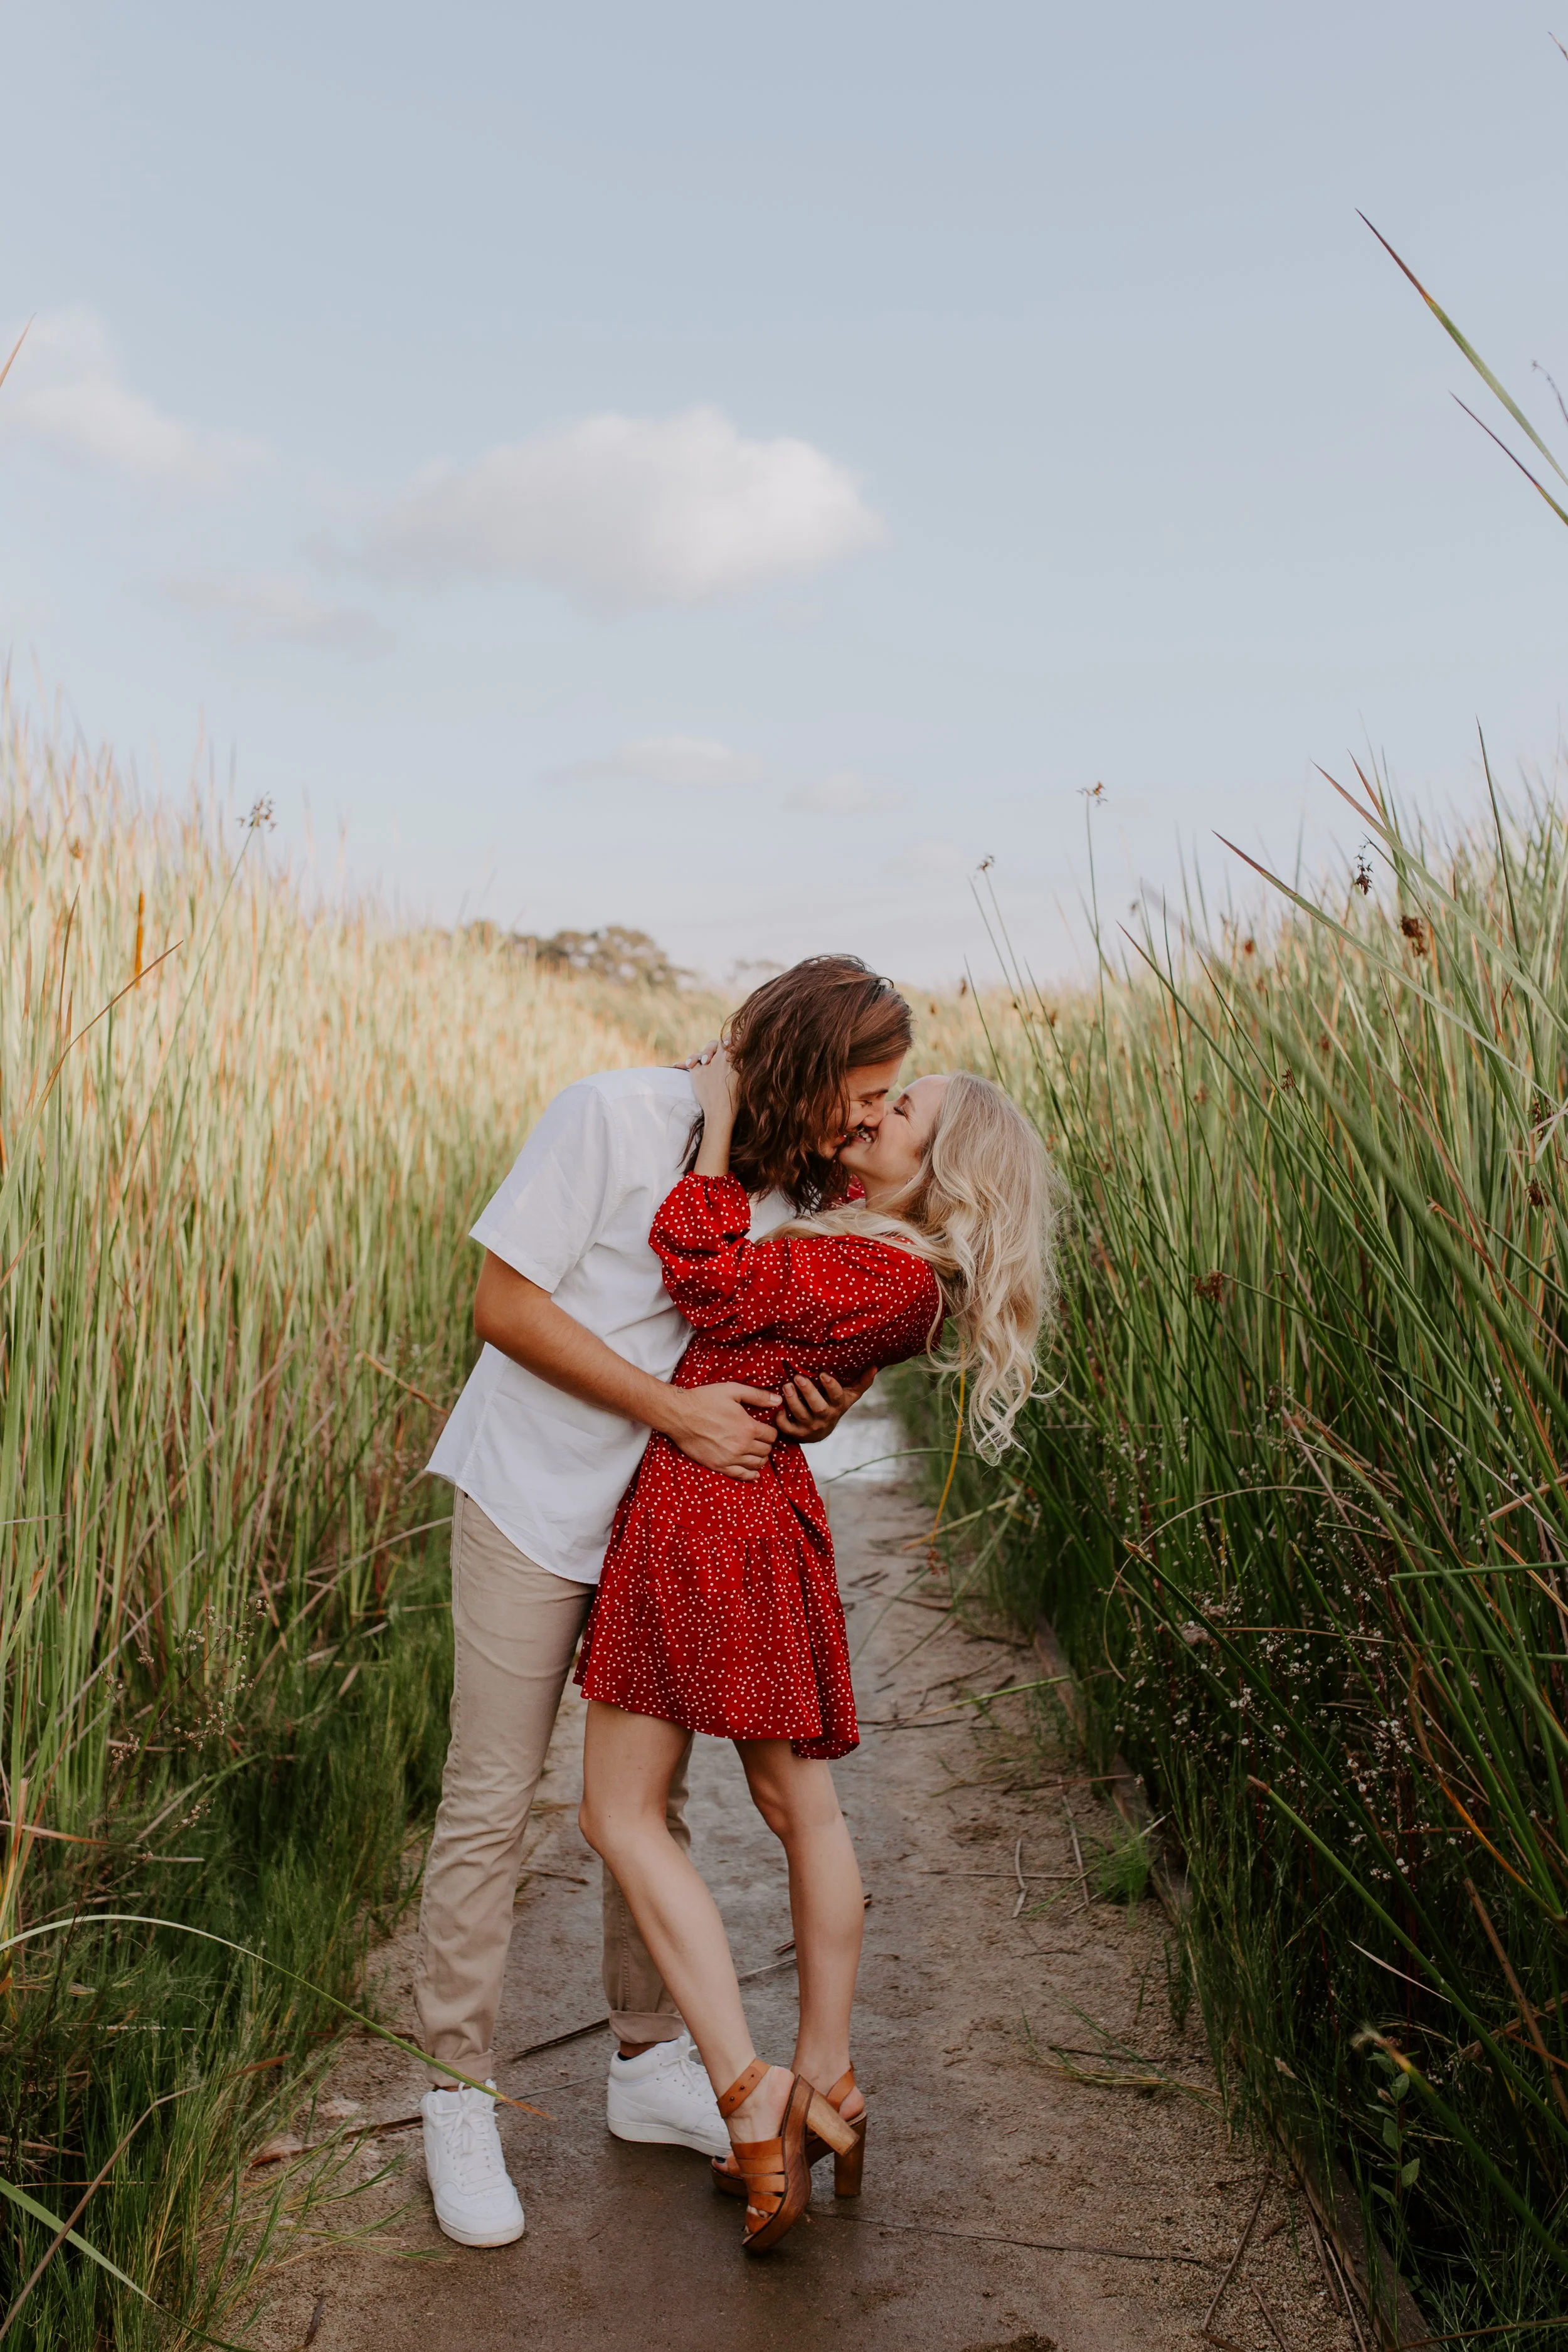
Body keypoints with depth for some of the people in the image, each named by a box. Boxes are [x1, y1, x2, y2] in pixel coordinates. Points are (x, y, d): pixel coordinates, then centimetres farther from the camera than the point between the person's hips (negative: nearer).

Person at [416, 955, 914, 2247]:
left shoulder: (804, 1180, -1)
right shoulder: (614, 1116, -19)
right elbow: (504, 1302, -19)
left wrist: (825, 1405, -14)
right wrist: (679, 1411, -23)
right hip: (538, 1505, -5)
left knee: (650, 1798, 15)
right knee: (491, 1803, 3)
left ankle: (651, 2064, 32)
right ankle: (458, 2097, 20)